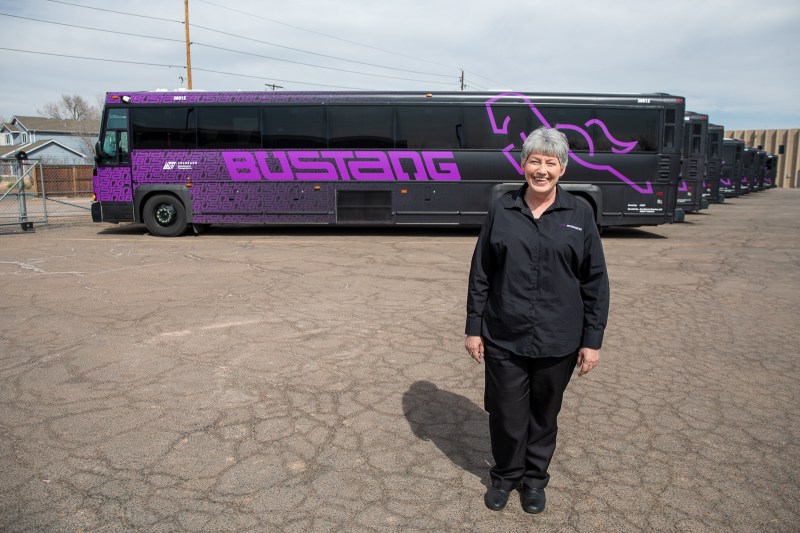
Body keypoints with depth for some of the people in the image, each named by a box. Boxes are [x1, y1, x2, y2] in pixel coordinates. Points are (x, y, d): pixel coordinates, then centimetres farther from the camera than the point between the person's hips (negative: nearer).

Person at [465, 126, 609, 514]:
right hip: (504, 339, 0)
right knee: (506, 416, 11)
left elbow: (596, 280, 0)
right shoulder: (502, 210, 0)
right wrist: (473, 328, 2)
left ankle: (535, 477, 40)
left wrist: (592, 340, -2)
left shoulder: (579, 214, -1)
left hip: (557, 343, 0)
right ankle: (505, 474, 37)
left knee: (544, 415, 16)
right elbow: (480, 273, 3)